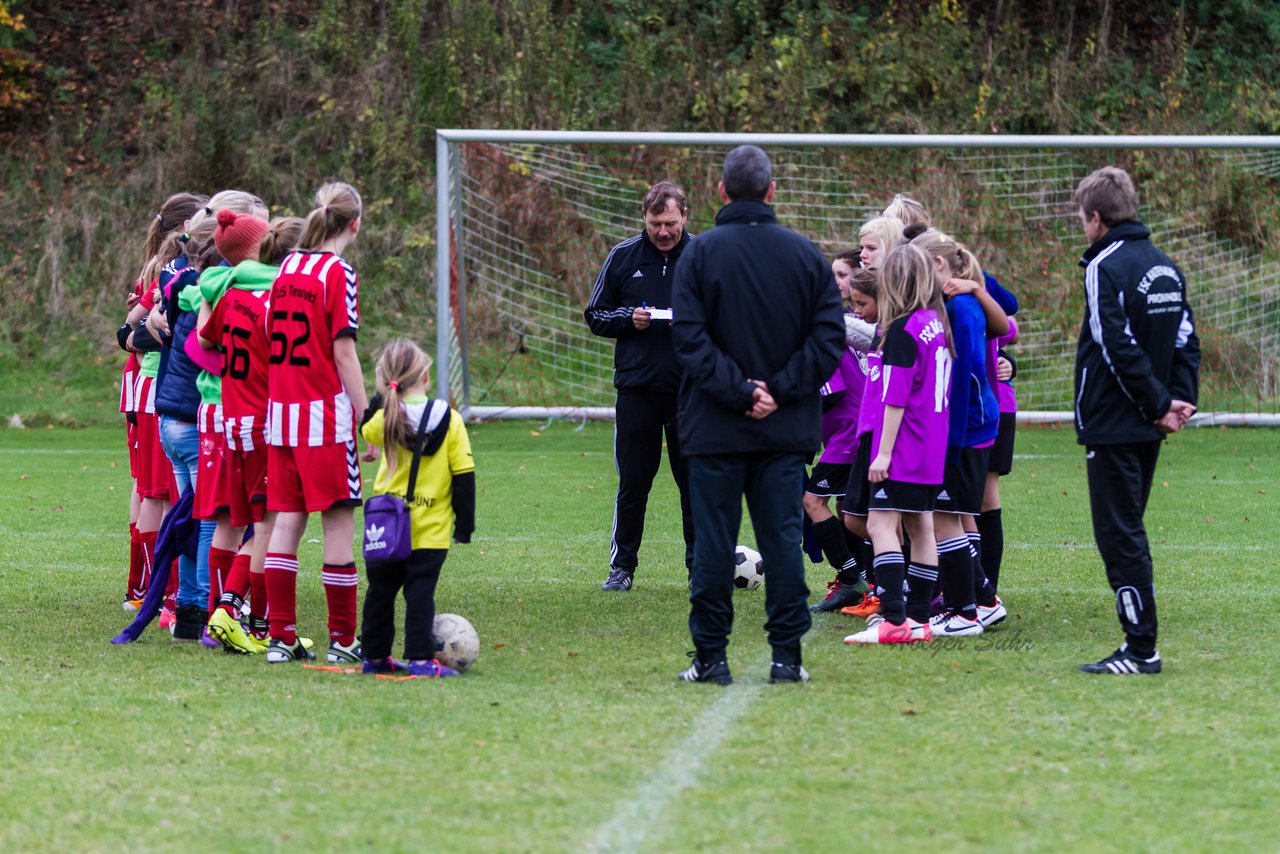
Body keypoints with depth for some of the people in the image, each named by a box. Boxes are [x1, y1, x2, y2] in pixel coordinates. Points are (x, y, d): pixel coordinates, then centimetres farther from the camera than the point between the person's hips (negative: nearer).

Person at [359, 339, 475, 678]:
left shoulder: (385, 419, -4)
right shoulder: (450, 421, -6)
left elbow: (365, 430, 20)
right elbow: (464, 475, -4)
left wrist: (383, 395, 17)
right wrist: (465, 523, 3)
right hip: (430, 532, -2)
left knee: (380, 591, 14)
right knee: (421, 593, -3)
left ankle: (375, 656, 22)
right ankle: (420, 659, -10)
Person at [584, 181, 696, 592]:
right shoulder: (623, 257, 5)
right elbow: (595, 315, 11)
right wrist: (629, 320, -8)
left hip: (691, 390, -1)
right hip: (637, 388, 1)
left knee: (696, 481, 3)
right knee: (632, 481, 3)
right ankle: (622, 566, 11)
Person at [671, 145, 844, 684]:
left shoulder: (700, 253, -4)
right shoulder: (806, 255, 3)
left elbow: (689, 337, -12)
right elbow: (829, 337, -1)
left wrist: (737, 391, -11)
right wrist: (779, 391, -5)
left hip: (715, 429, -2)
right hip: (787, 430, 2)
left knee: (713, 539, 3)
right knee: (783, 537, 5)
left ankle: (711, 656, 4)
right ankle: (786, 656, 4)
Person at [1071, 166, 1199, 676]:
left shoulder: (1105, 267, -14)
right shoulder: (1165, 266, 12)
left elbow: (1119, 347, -20)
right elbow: (1186, 340, 11)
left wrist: (1161, 404, -14)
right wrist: (1181, 400, 3)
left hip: (1113, 425, -8)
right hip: (1146, 427, 8)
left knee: (1119, 537, -5)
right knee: (1128, 532, 15)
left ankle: (1141, 647, -7)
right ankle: (1139, 645, 15)